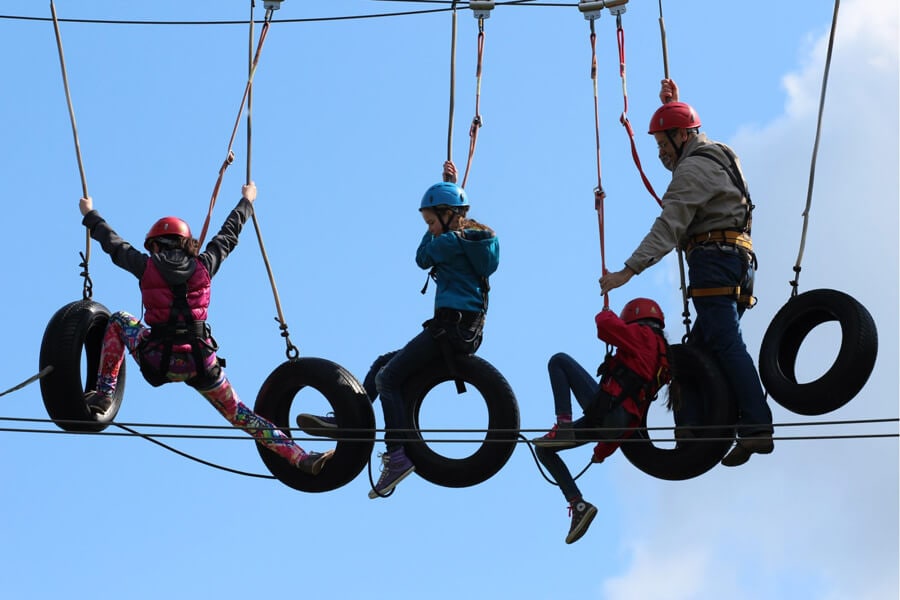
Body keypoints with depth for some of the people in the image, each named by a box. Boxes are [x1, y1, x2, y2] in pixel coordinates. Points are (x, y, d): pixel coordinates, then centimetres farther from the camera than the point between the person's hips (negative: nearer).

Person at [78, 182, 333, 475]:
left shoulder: (147, 266, 2)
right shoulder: (203, 265, 6)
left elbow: (113, 244, 19)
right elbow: (228, 235, 23)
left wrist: (90, 214, 38)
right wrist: (246, 201, 41)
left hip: (157, 360, -1)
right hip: (201, 362, 2)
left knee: (118, 320, 27)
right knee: (239, 414, 14)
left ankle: (103, 393, 21)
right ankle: (301, 458, 1)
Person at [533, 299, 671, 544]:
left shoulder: (643, 336, 3)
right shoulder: (663, 358, 28)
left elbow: (606, 325, -16)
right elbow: (637, 412, 30)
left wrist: (606, 314, 11)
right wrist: (604, 449, 33)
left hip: (604, 406, -9)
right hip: (616, 424, 9)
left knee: (559, 360, -2)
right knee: (543, 449, 12)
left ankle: (563, 426, -15)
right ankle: (577, 503, 2)